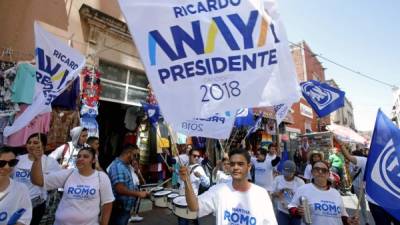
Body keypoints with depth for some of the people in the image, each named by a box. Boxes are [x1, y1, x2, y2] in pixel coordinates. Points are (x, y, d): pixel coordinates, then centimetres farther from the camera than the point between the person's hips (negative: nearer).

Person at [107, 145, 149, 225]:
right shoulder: (118, 166, -23)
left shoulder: (125, 166, 10)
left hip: (125, 209, 10)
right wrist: (138, 193, -22)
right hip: (118, 210, -10)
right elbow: (120, 189, -30)